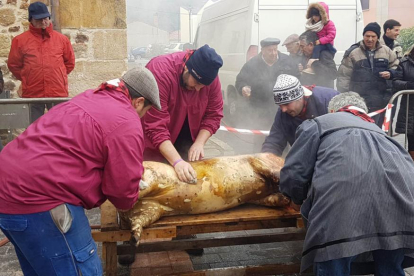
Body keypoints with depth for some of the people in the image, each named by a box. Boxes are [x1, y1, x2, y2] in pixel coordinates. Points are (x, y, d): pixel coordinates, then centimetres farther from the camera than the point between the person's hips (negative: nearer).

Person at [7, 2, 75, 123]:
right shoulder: (20, 40, 2)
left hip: (58, 92, 1)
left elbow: (70, 62, 14)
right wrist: (27, 78, 9)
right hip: (32, 93, 0)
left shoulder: (62, 39, 6)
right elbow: (13, 64, 10)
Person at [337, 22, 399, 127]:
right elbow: (344, 76, -4)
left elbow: (396, 66, 20)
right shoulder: (352, 52, -3)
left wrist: (390, 73, -4)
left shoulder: (386, 51, 7)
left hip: (380, 100, 3)